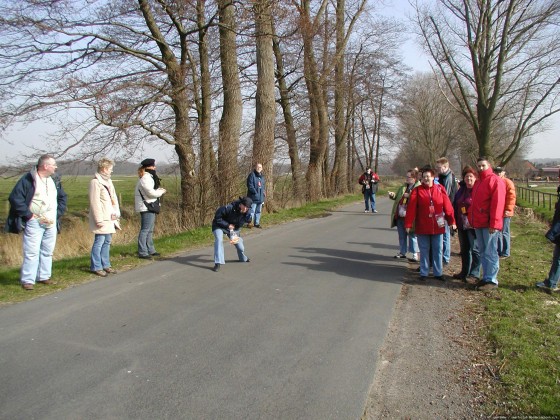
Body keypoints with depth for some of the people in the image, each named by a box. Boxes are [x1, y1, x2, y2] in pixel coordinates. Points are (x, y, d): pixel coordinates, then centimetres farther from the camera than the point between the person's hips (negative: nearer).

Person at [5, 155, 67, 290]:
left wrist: (58, 214, 8)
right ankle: (28, 280, 2)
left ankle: (44, 276, 22)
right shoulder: (28, 179, -10)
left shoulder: (55, 180, 10)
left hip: (51, 224, 6)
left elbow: (63, 198, 20)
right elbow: (15, 198, -13)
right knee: (31, 252, -6)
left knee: (48, 252, 11)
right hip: (34, 223, -6)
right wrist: (29, 215, -13)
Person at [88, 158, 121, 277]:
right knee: (99, 242, -4)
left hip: (110, 218, 9)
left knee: (107, 242, 13)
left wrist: (117, 214, 9)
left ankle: (105, 265, 21)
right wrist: (99, 219, -18)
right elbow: (95, 202, -15)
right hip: (102, 219, -9)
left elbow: (113, 199, 18)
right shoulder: (95, 182, -11)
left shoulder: (108, 181, 17)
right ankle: (96, 267, 4)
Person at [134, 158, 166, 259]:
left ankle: (150, 250, 25)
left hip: (150, 207, 11)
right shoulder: (145, 178, -15)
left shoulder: (149, 177, 18)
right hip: (146, 208, -11)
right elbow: (151, 193, -22)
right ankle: (142, 252, -4)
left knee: (150, 230, 16)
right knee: (145, 230, -8)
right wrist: (162, 191, -7)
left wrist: (159, 189, 3)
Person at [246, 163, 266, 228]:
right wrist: (255, 192, -19)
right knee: (252, 211, -8)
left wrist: (264, 192, 7)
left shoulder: (262, 176, 16)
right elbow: (250, 185, -15)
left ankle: (257, 223, 22)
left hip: (260, 197, 8)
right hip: (253, 197, -8)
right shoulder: (252, 175, -9)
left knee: (258, 211, 14)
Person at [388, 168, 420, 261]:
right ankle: (402, 252, 26)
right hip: (400, 215, 7)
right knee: (401, 235, 15)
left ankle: (415, 254, 9)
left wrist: (410, 196, -26)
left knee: (412, 235, 1)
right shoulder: (403, 186, 15)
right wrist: (393, 195, 3)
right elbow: (397, 197, 23)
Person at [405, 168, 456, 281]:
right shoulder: (417, 190, -2)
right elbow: (411, 208, -7)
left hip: (438, 226, 1)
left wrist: (451, 221, 1)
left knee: (438, 250, 10)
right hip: (422, 227, -1)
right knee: (424, 250, 7)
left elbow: (447, 206, 2)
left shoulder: (440, 189, 2)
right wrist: (408, 224, -11)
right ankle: (423, 273, 17)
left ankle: (438, 272, 21)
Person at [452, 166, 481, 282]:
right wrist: (455, 221, 9)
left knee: (474, 249, -4)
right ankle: (465, 272, 25)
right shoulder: (461, 190, 14)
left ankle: (474, 273, 4)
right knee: (464, 250, 15)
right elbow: (455, 206, 16)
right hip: (461, 225, 7)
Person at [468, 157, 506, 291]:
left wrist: (494, 223, -20)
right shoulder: (478, 182, 19)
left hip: (489, 225, -9)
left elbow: (497, 203, -16)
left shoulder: (495, 180, -9)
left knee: (490, 252, -4)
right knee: (483, 252, 13)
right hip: (478, 224, 9)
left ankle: (492, 280, 2)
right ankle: (486, 277, 21)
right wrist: (471, 218, 14)